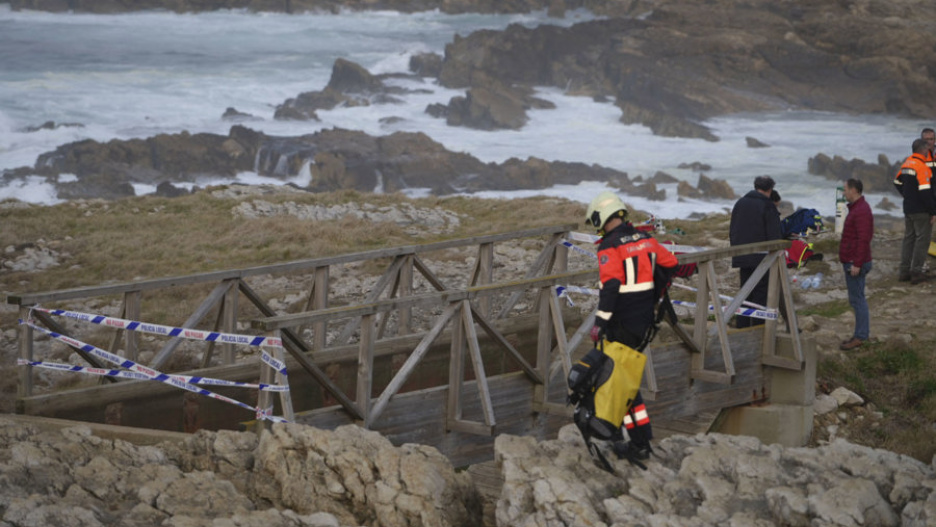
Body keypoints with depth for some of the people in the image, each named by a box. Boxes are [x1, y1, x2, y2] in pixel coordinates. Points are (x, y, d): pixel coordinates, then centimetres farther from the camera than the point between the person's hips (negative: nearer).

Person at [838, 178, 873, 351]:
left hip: (856, 264, -11)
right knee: (857, 299, 14)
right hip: (851, 262, 11)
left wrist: (857, 264, -24)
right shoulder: (857, 208, 15)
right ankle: (860, 334, 20)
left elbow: (863, 239, -24)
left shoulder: (861, 211, -19)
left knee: (857, 299, -7)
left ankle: (860, 336, -3)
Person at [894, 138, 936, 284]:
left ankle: (904, 271, 17)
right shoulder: (922, 167, -19)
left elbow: (897, 182, 21)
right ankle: (916, 272, -1)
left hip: (908, 209, 8)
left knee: (908, 238, 15)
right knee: (922, 239, -1)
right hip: (921, 211, -8)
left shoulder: (906, 164, 8)